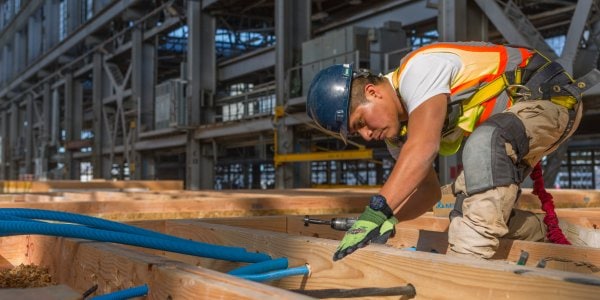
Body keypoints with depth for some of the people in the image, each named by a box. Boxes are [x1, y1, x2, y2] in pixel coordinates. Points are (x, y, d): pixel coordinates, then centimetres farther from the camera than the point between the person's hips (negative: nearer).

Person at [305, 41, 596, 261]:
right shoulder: (397, 133, 0)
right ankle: (541, 239, 25)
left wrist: (376, 211, -46)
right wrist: (389, 219, -14)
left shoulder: (417, 69, -27)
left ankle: (469, 259, -35)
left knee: (483, 142, -36)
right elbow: (429, 189, 5)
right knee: (470, 198, 4)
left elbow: (424, 147, -41)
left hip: (551, 96, -9)